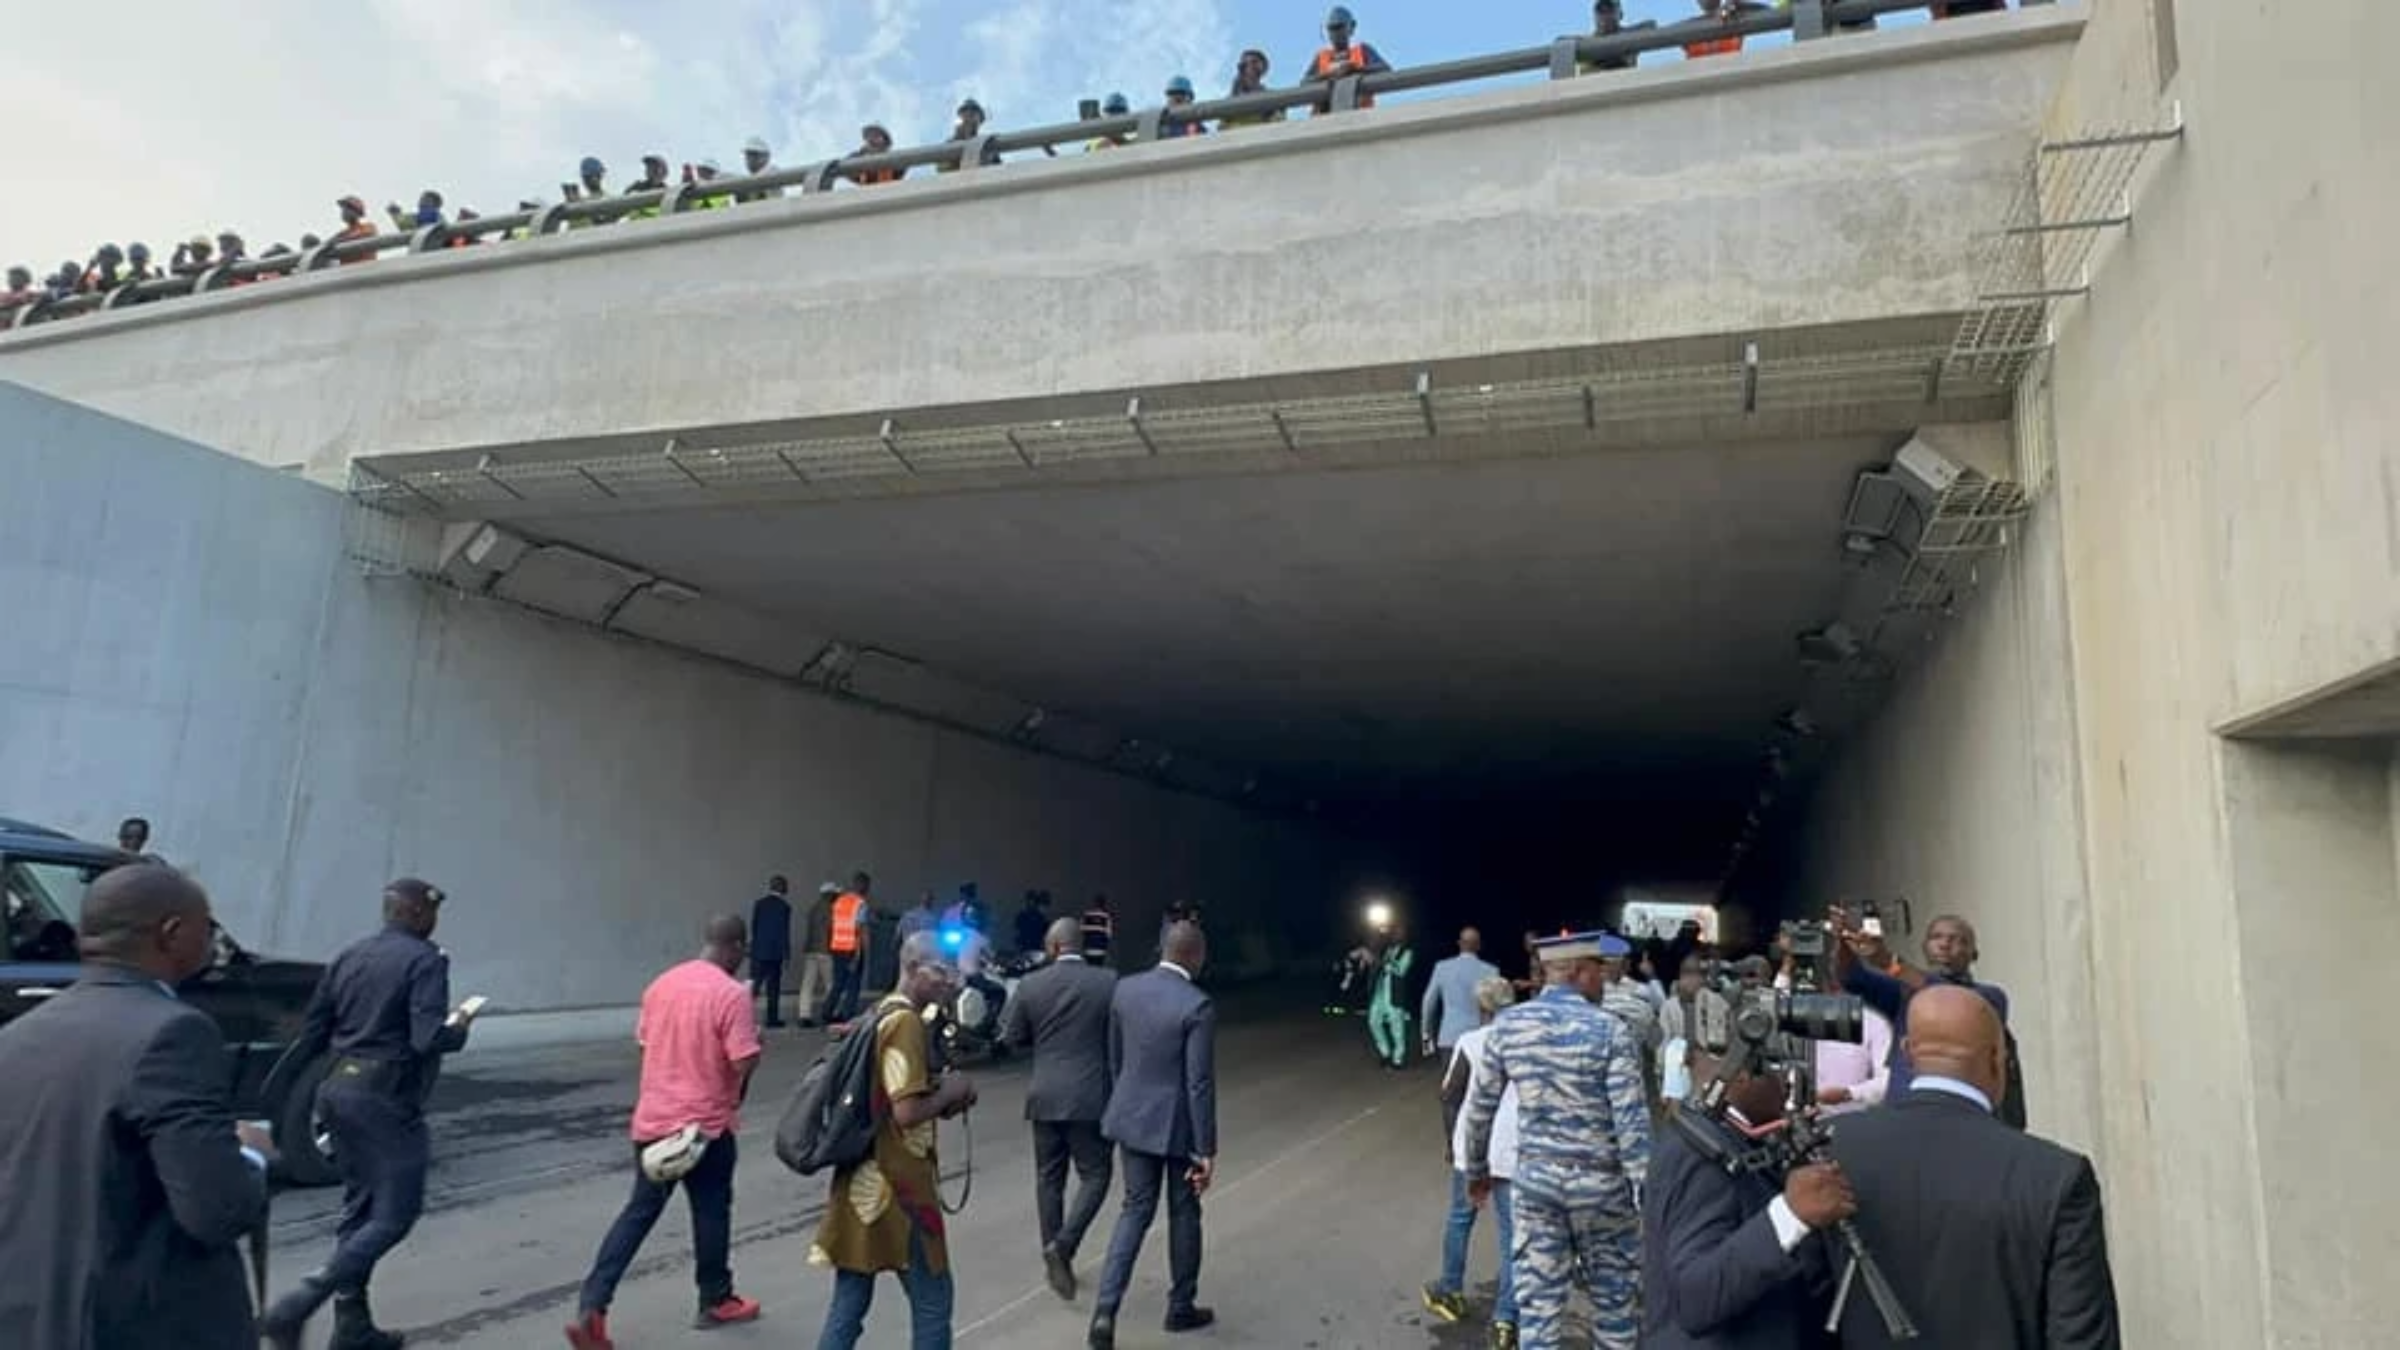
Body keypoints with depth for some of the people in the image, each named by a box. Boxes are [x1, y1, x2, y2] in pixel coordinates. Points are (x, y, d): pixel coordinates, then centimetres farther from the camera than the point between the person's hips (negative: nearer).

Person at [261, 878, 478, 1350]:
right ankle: (295, 1308, -10)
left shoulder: (350, 956, 10)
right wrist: (459, 1028, -2)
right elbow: (427, 1039, -21)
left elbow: (312, 1031, 12)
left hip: (341, 1089, 9)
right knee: (395, 1213, 0)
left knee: (360, 1208, 17)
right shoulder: (424, 960, -14)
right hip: (386, 1098, -9)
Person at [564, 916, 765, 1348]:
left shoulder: (661, 984, 4)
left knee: (639, 1211, 14)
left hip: (652, 1118, 6)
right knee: (711, 1211, 12)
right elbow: (745, 1063, -22)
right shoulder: (732, 994, -18)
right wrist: (754, 1037, -2)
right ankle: (716, 1302, 28)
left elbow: (645, 1041, 15)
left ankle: (590, 1309, 5)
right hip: (704, 1122, -6)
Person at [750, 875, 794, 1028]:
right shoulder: (785, 906, -9)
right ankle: (772, 1018, 6)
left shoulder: (759, 903, 3)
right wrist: (786, 954, -3)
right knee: (773, 987, 4)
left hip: (758, 951, 3)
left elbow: (753, 927, 6)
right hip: (775, 952, -3)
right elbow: (785, 932, -9)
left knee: (754, 985, 6)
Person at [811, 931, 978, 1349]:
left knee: (848, 1306, 13)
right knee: (932, 1302, 6)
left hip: (865, 1181, 9)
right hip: (896, 1186, -9)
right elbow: (907, 1112, -24)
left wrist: (944, 1096, 7)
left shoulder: (881, 1014, 12)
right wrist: (951, 1091, -7)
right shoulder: (906, 1023, -18)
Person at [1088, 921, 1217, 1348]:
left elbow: (1114, 1058, 8)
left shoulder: (1125, 988, -2)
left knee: (1135, 1209, 14)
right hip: (1176, 1122, -5)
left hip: (1132, 1117, 5)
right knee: (1184, 1213, 15)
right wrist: (1207, 1150, -13)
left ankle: (1105, 1308, 2)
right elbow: (1199, 1083, -19)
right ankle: (1181, 1307, 30)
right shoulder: (1198, 1006, -20)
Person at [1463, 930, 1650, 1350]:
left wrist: (1476, 1169, 17)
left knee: (1538, 1304, 9)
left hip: (1534, 1178, 3)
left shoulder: (1508, 1025, -3)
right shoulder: (1609, 1031, -14)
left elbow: (1480, 1106, 3)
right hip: (1600, 1182, -2)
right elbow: (1632, 1122, -16)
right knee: (1614, 1301, 16)